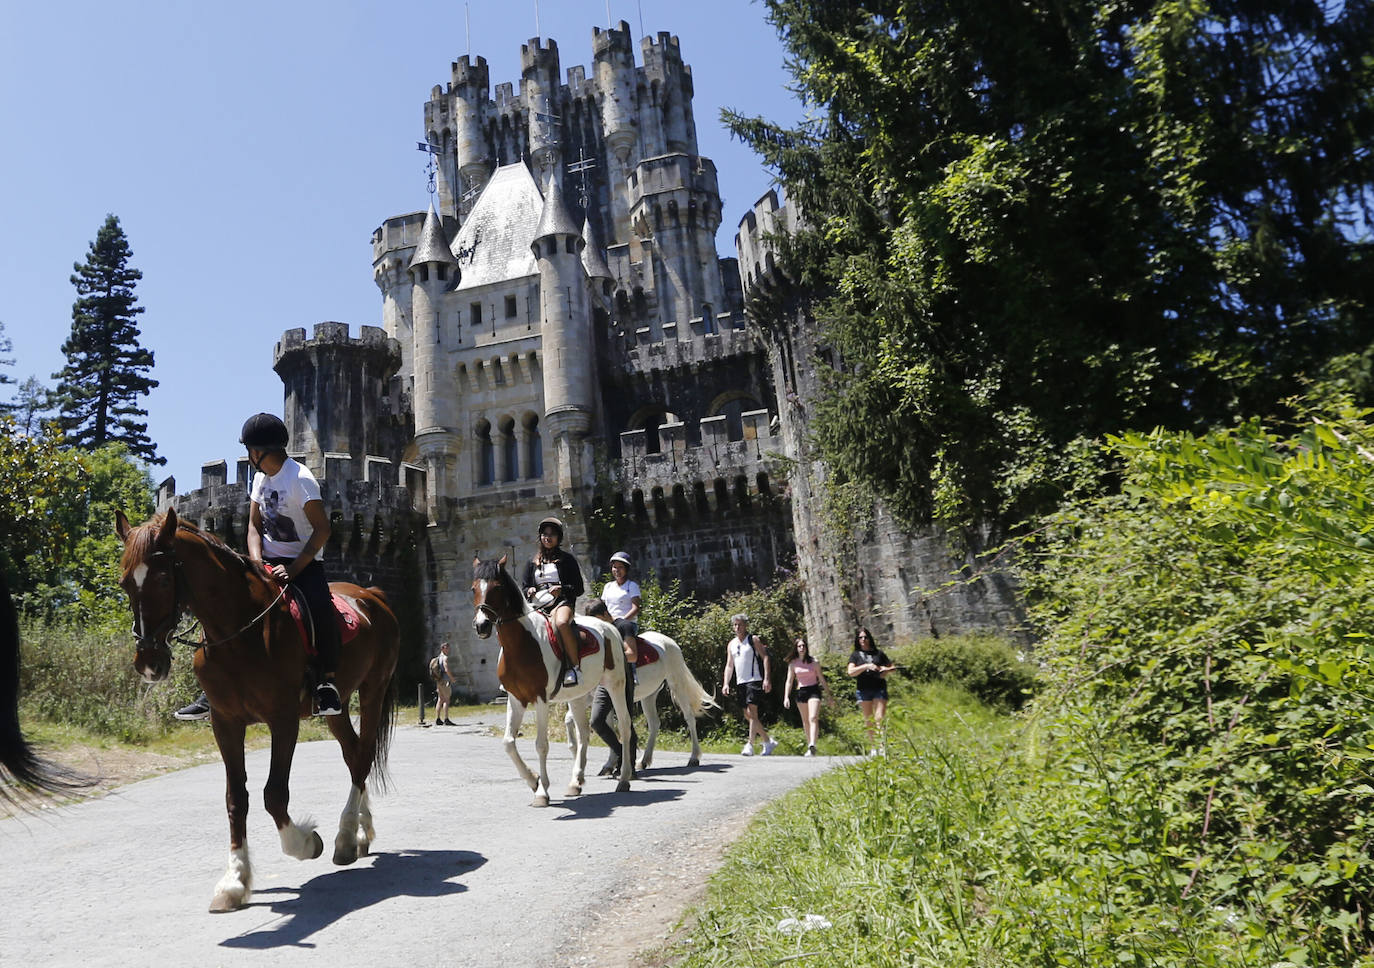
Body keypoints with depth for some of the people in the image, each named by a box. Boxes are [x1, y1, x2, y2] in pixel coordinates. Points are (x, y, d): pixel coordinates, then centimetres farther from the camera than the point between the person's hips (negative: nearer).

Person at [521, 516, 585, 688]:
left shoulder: (567, 559, 11)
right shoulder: (533, 562, 21)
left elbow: (578, 588, 7)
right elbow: (525, 588, 23)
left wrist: (562, 589, -13)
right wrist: (529, 591, -2)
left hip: (561, 603, -4)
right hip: (538, 606, 4)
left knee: (561, 622, -39)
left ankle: (573, 667, -31)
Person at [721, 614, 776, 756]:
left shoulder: (753, 640, -2)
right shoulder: (731, 644, 15)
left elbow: (765, 658, -8)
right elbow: (729, 665, 16)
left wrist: (767, 679, -18)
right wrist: (725, 683, 4)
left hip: (755, 680, -7)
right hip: (741, 683, 7)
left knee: (752, 712, -16)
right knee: (747, 715, 10)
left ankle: (750, 745, -16)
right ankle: (768, 741, 24)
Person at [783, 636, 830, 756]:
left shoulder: (813, 661, 0)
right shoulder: (793, 663, 4)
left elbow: (821, 678, 6)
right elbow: (789, 681, 6)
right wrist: (786, 697, -4)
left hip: (814, 690, -3)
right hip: (801, 692, 3)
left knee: (813, 718, -17)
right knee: (805, 721, 9)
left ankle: (812, 746, -27)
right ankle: (809, 745, 18)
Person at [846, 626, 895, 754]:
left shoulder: (878, 653, 9)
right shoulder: (855, 655, 7)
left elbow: (891, 667, 19)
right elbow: (851, 672, -7)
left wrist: (886, 671, -4)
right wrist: (866, 666, -16)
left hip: (879, 688, -1)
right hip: (863, 690, 1)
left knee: (879, 718, -11)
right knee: (868, 720, 6)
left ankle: (881, 746, -14)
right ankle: (873, 747, 15)